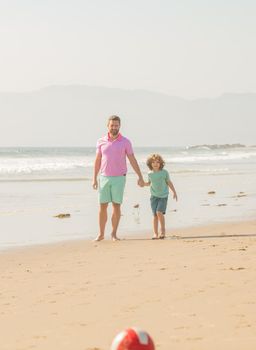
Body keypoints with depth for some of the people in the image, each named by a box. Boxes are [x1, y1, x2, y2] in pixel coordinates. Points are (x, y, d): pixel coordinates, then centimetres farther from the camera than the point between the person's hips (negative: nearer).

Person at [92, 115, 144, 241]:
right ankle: (101, 234, 9)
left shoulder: (125, 142, -2)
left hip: (119, 179, -2)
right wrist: (94, 178, 5)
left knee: (116, 206, -1)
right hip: (104, 178, 2)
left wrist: (140, 177, -4)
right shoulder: (101, 141, 3)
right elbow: (97, 161, 8)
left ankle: (114, 234, 8)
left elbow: (133, 160, 0)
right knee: (103, 206, 2)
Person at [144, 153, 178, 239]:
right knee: (155, 215, 1)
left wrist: (174, 192, 2)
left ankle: (163, 230, -2)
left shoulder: (164, 172, -6)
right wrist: (143, 183, 0)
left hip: (163, 196, -3)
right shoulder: (150, 173, 2)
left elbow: (169, 182, 4)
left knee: (159, 212, -19)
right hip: (154, 196, 3)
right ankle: (155, 233, 6)